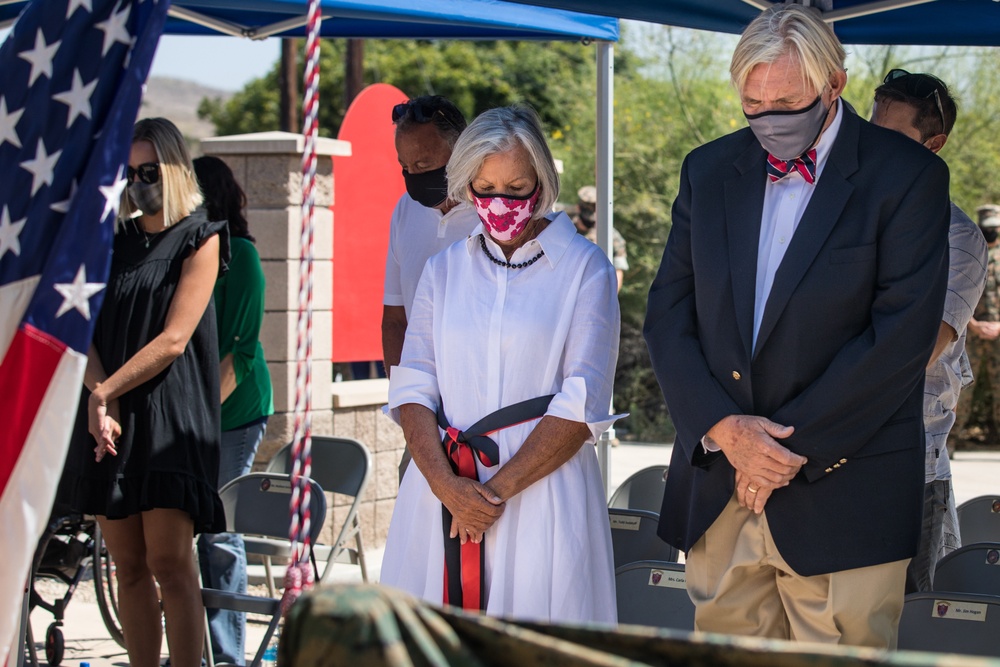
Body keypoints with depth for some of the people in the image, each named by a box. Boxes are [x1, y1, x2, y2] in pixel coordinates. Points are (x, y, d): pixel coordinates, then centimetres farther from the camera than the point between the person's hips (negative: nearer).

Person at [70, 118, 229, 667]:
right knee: (128, 567, 3)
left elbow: (173, 339, -7)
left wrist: (106, 391, -10)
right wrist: (100, 402, -9)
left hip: (171, 416, -5)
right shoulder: (115, 242, 17)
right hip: (109, 421, 5)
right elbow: (84, 332, 8)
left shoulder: (200, 239, 2)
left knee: (169, 564, -11)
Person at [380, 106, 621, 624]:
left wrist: (498, 488, -12)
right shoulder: (444, 270, 13)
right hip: (441, 489, 3)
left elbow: (582, 405, -6)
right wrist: (446, 484, -11)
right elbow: (412, 387, 5)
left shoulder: (584, 269, 2)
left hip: (541, 492, -3)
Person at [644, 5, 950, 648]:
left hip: (842, 494, -4)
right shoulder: (709, 170, 10)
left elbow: (903, 335, -12)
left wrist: (794, 445, -13)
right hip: (717, 487, 4)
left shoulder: (907, 176, -5)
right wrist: (722, 427, -9)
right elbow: (668, 314, 7)